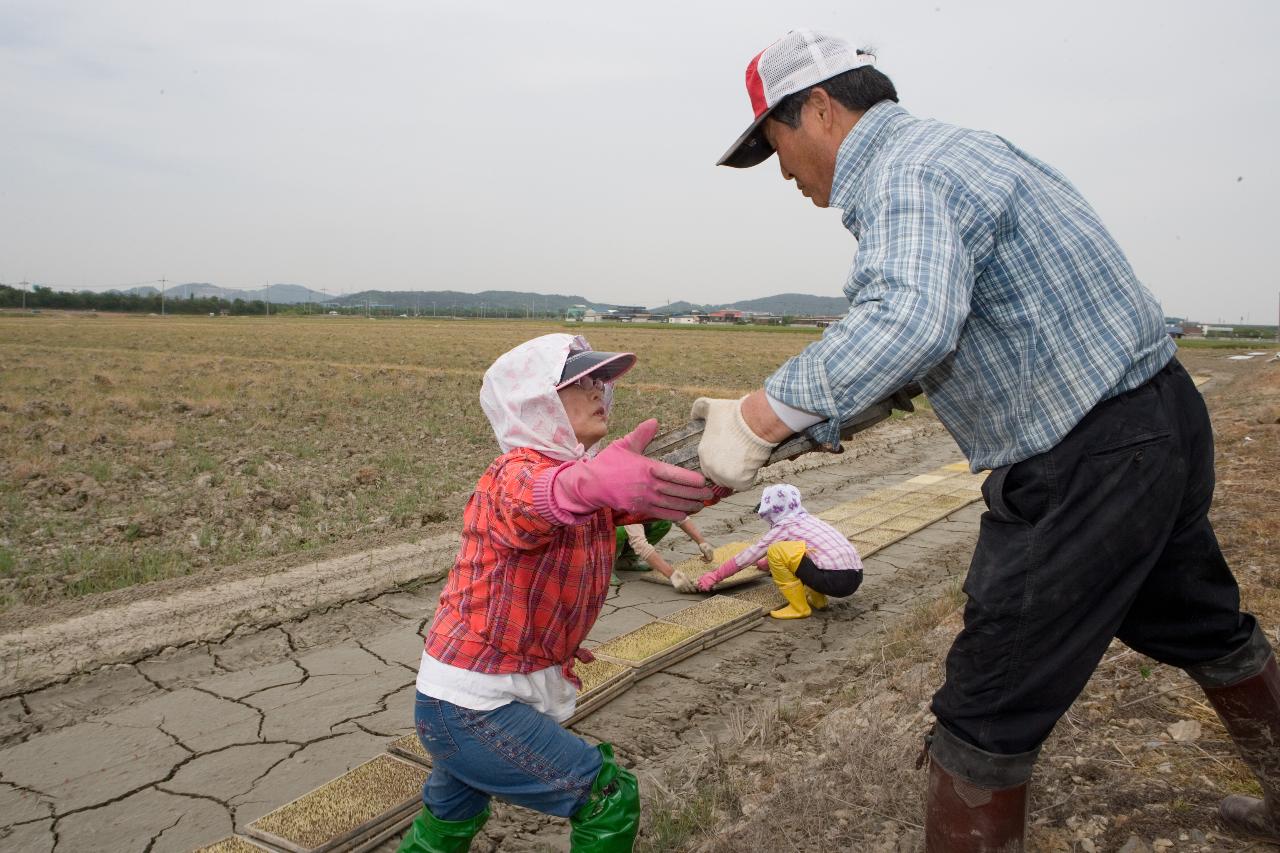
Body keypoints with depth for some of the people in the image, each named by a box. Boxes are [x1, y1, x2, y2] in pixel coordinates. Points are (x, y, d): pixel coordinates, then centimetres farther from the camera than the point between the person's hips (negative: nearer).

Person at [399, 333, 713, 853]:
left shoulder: (585, 470, 4)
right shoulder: (518, 474, -26)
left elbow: (659, 492, 0)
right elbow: (538, 498, -49)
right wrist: (591, 482, -72)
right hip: (471, 706, -9)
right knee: (609, 800, -2)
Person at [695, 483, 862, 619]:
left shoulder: (784, 527, 1)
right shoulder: (807, 520, 23)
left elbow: (750, 555, 7)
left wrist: (715, 576, 15)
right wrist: (765, 564, 58)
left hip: (835, 580, -9)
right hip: (856, 578, 9)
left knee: (775, 551, -7)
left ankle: (799, 607, -1)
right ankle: (817, 599, 17)